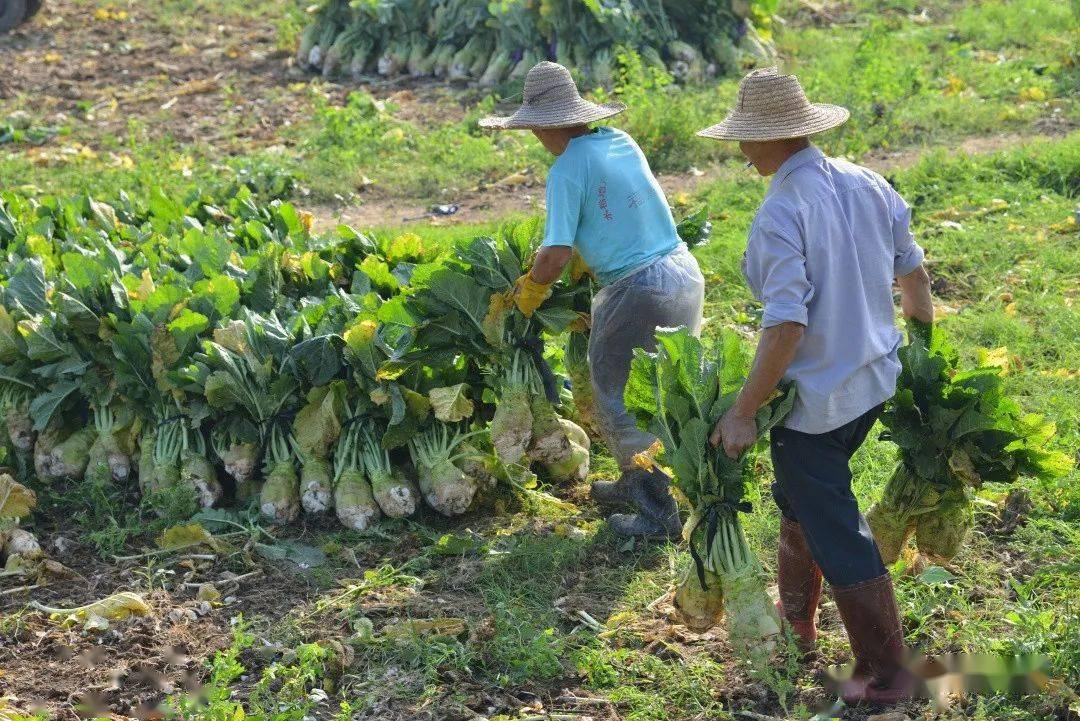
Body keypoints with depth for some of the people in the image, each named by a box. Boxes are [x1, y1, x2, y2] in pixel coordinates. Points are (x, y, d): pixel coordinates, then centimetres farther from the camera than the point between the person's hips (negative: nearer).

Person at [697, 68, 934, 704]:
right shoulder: (867, 185, -2)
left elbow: (787, 325, -28)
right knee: (799, 499, 28)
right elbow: (913, 273, 7)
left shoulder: (781, 215, -24)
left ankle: (888, 673, 14)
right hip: (877, 382, 8)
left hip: (815, 398, -8)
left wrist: (742, 414, -21)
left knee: (838, 537, 5)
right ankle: (796, 620, 45)